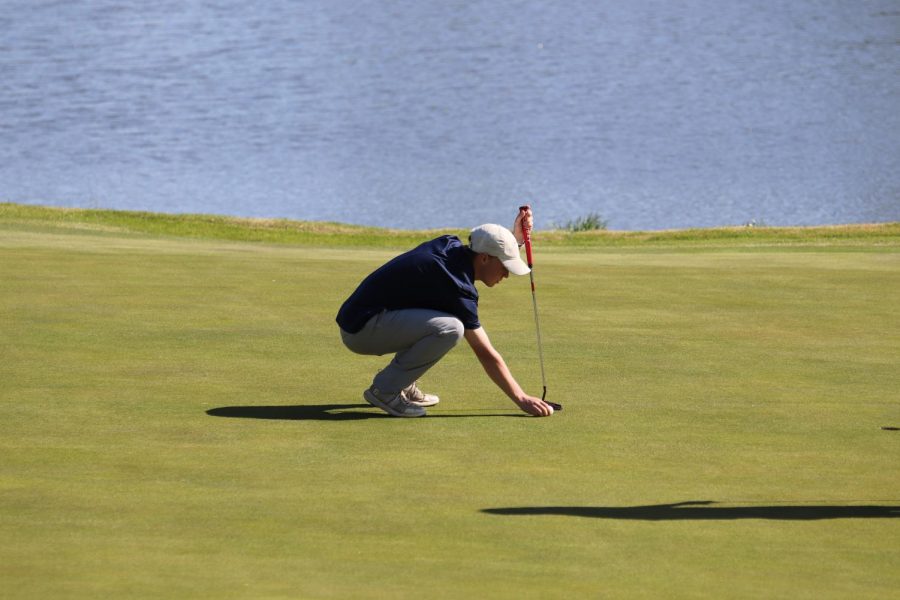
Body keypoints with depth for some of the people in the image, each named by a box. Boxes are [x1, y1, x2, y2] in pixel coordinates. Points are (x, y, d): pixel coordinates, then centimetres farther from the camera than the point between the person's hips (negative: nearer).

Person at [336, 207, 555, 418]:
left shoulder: (451, 245, 4)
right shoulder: (457, 287, -22)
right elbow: (486, 354, -19)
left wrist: (517, 237, 9)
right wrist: (521, 398, -16)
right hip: (361, 330, -10)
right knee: (449, 328, -28)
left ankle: (404, 386, 16)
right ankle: (385, 389, -12)